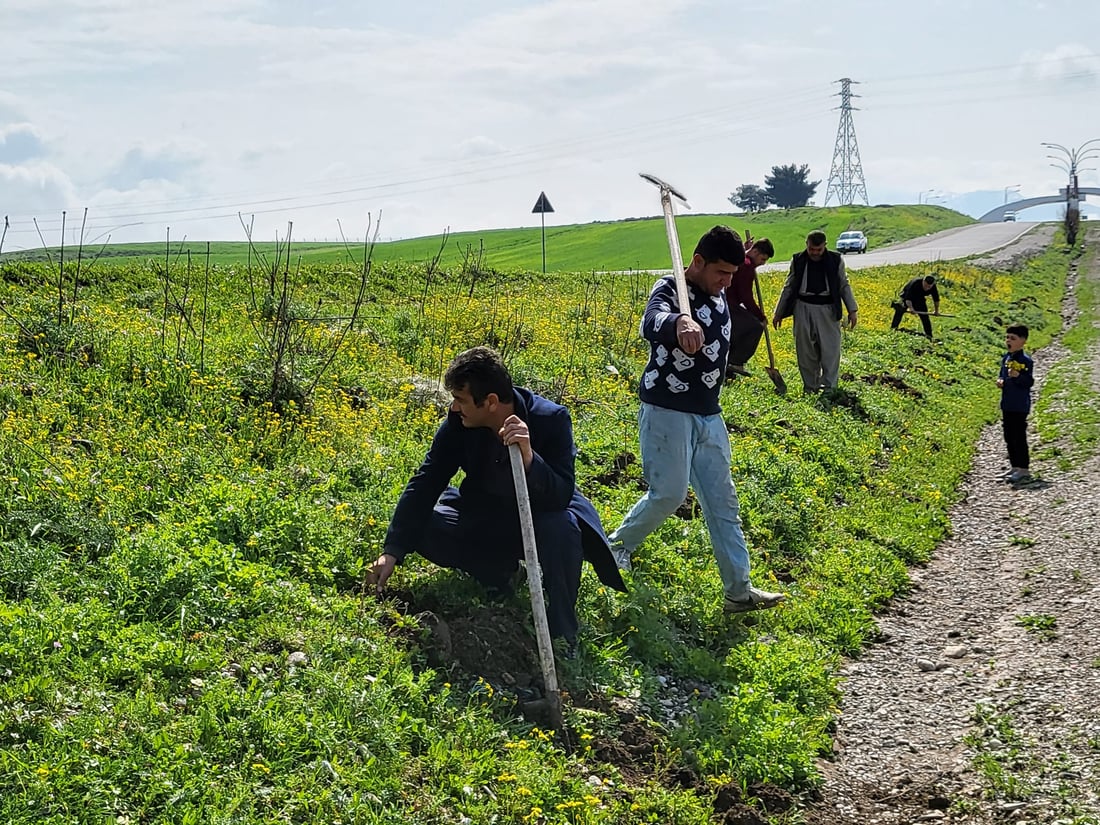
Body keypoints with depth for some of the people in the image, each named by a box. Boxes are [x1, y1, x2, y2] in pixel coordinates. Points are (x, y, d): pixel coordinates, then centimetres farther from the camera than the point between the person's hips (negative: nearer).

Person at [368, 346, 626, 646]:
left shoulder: (551, 419, -27)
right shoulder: (459, 422, -17)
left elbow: (562, 496, -34)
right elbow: (425, 483, -13)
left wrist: (528, 458, -53)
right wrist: (393, 551, -18)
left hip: (540, 516, -4)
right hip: (486, 517, 4)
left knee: (561, 528, -38)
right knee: (424, 528, -17)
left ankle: (562, 638, -20)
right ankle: (498, 571, 9)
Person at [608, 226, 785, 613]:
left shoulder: (718, 295, 9)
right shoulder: (670, 290, -15)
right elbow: (651, 324, -39)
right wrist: (680, 322, -61)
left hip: (708, 415, 8)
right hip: (667, 411, -7)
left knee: (722, 500, 5)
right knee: (668, 494, -6)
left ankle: (738, 590, 8)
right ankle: (618, 545, 22)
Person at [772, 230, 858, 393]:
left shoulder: (836, 260, 2)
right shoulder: (798, 261, 4)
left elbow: (844, 286, 10)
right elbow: (789, 288, 12)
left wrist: (852, 310, 4)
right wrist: (778, 313, 12)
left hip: (828, 310, -1)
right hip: (803, 308, 1)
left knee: (830, 349, -6)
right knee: (805, 350, 3)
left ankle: (828, 386, -1)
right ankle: (809, 386, 13)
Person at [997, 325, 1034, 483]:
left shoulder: (1025, 361, -14)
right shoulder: (1005, 358, 10)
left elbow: (1029, 381, -17)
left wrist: (1017, 376, -32)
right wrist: (1000, 381, 1)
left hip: (1020, 406, -8)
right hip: (1007, 404, 8)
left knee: (1019, 436, -5)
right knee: (1009, 437, 14)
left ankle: (1024, 469, 2)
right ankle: (1015, 467, 24)